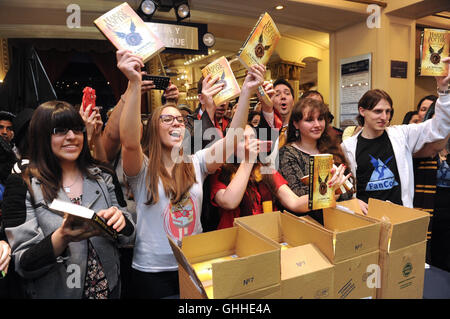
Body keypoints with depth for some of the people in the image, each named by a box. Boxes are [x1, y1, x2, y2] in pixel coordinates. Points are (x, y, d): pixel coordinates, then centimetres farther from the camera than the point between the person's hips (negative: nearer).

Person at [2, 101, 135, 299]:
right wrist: (62, 237, -32)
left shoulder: (103, 177, -3)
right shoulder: (22, 186, -12)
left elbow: (127, 234, -1)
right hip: (55, 293, -3)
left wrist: (119, 220, -22)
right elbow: (23, 265, -14)